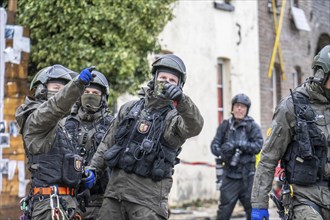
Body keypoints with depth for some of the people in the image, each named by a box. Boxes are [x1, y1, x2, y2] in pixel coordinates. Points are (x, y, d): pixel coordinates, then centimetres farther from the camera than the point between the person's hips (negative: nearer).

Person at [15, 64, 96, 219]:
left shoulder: (56, 127, 25)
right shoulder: (36, 119, -5)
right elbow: (55, 106, -27)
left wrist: (83, 174, 8)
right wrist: (78, 83, -42)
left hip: (65, 201, 10)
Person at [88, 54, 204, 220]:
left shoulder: (175, 117, -1)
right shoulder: (130, 108, 15)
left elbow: (195, 126, -24)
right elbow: (108, 141, 21)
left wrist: (181, 100, -41)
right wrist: (93, 168, 12)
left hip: (149, 193, -5)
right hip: (116, 185, 5)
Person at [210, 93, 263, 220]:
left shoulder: (252, 126, 1)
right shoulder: (225, 125, 8)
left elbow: (258, 146, -10)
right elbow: (214, 144, 1)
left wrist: (237, 145, -21)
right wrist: (221, 151, -21)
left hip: (247, 175, -1)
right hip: (230, 174, 1)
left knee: (252, 209, 6)